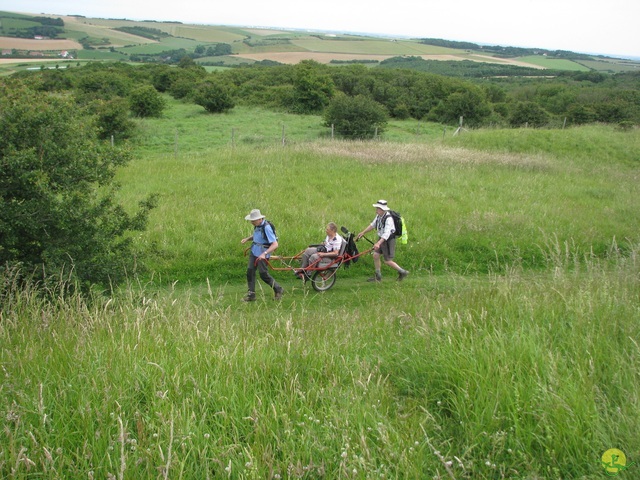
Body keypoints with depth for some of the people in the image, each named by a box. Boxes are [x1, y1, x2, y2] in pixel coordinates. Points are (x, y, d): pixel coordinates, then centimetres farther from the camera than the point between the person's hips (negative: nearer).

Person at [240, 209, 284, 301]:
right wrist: (247, 239, 6)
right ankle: (251, 295, 12)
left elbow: (275, 244, -28)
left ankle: (278, 290, 19)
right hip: (254, 251, 8)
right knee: (250, 271, 4)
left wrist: (264, 253, -38)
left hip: (262, 254, -8)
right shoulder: (257, 225, 2)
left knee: (263, 274, -1)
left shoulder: (266, 227, -23)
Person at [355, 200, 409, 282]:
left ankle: (403, 272, 15)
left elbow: (386, 233, -37)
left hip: (389, 240, -8)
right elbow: (372, 225, 15)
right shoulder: (378, 216, -1)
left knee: (387, 261, -3)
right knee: (375, 255, 3)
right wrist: (362, 233, 15)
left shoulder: (388, 219, -28)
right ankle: (378, 276, 15)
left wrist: (378, 243, -49)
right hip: (381, 239, 8)